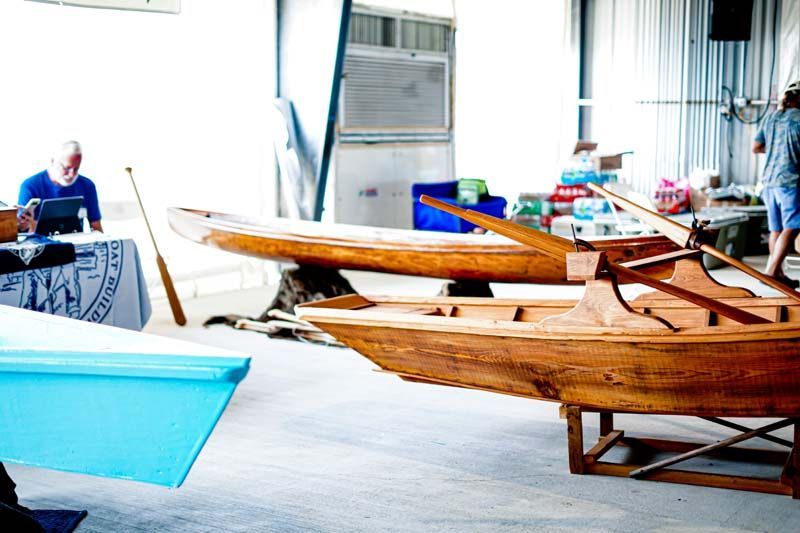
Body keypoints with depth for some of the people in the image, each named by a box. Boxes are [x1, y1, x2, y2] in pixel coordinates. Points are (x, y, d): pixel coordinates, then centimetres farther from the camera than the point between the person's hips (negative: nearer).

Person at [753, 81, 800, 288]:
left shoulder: (771, 117, 10)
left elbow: (756, 148, 14)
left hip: (769, 179, 7)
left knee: (776, 229, 11)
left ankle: (778, 273, 17)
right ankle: (771, 271, -15)